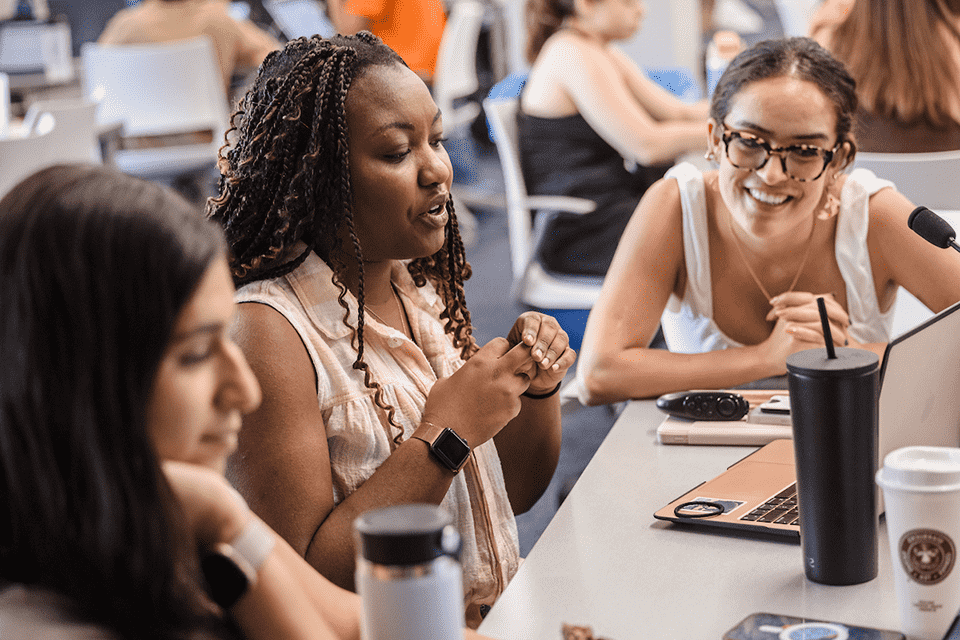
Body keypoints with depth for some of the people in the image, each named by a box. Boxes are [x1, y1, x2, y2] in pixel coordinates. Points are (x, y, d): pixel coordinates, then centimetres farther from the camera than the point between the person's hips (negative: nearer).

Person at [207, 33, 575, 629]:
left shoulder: (421, 287, 6)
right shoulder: (267, 331, -16)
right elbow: (304, 583, -20)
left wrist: (537, 389, -4)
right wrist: (443, 437, -21)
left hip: (500, 617, 7)